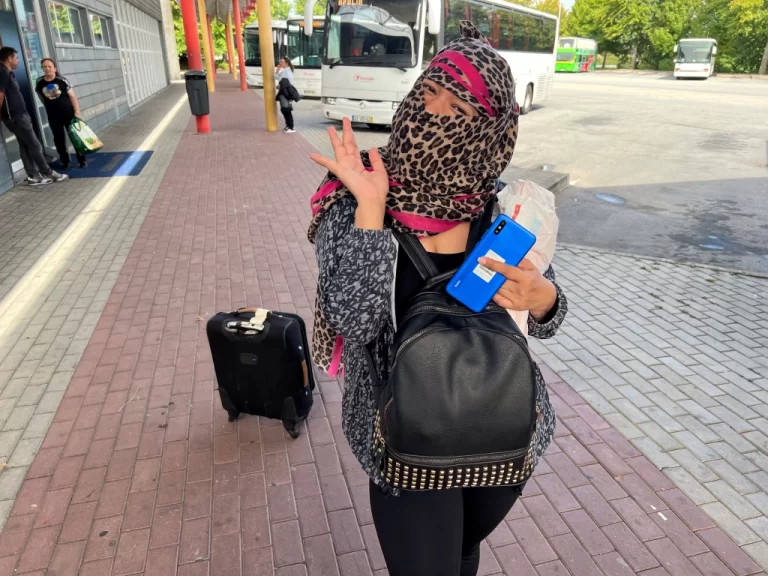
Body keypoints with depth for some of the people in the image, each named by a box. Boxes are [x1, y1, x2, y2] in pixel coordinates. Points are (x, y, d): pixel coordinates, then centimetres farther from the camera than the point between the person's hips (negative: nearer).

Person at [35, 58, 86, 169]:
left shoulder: (62, 80, -7)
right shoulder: (40, 83, -1)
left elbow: (72, 96, -8)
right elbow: (42, 99, 13)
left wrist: (77, 111, -14)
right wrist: (51, 107, 10)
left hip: (68, 113, -2)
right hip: (53, 117, 2)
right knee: (59, 140, 7)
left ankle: (82, 160, 11)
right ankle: (65, 162, 18)